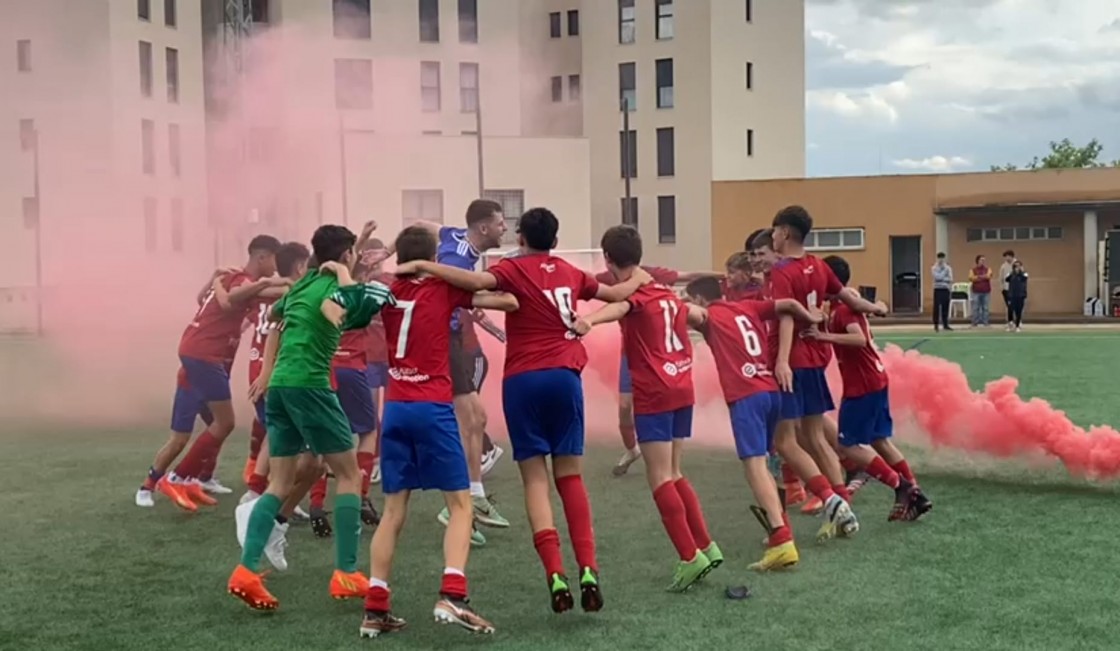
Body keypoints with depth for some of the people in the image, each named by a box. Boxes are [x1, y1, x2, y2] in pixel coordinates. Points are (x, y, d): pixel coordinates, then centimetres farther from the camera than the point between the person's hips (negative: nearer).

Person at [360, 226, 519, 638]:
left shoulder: (388, 292, 9)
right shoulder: (444, 290, -1)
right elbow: (509, 302, -4)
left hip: (395, 409, 4)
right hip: (432, 409, -4)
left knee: (394, 511, 9)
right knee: (460, 505, 2)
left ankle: (375, 609, 5)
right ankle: (451, 597, -14)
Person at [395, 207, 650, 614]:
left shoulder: (514, 269, 0)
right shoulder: (570, 273, 14)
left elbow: (476, 281, -21)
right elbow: (616, 294, 27)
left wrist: (421, 266, -16)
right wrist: (639, 279, 48)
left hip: (523, 379, -3)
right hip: (565, 376, 3)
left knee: (535, 477, 2)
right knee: (570, 476, 11)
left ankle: (555, 573, -11)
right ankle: (588, 570, 0)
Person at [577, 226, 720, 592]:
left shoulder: (631, 290, -10)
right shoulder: (666, 292, 14)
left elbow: (619, 305, -35)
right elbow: (687, 313, 36)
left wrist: (590, 321, -55)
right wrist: (700, 312, 59)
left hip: (653, 395, -8)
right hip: (683, 389, 8)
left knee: (660, 478, -4)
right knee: (673, 474, 16)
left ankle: (690, 557, -7)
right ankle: (706, 547, 16)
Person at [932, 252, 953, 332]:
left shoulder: (948, 268, 9)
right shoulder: (934, 268, 0)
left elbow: (950, 279, 9)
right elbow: (938, 277, -15)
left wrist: (951, 290, 4)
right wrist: (944, 269, -9)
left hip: (946, 290, 3)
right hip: (938, 289, -3)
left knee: (945, 308, 6)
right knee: (937, 308, -4)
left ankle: (945, 325, 13)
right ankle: (936, 325, -1)